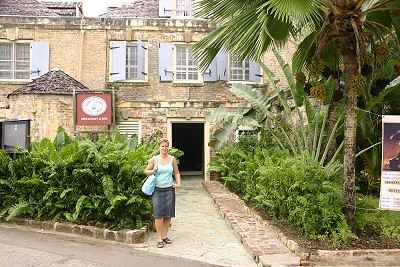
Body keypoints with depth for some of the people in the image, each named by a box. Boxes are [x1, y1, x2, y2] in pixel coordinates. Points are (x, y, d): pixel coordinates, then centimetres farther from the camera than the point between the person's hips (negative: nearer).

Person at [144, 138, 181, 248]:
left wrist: (178, 183, 4)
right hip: (157, 189, -2)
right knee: (158, 214, -6)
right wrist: (153, 170, -11)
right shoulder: (154, 159, 1)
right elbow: (146, 171, 8)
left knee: (168, 214, 6)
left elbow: (176, 173, 16)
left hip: (169, 189, 2)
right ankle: (159, 238, 3)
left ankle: (165, 236, 20)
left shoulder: (172, 159, 5)